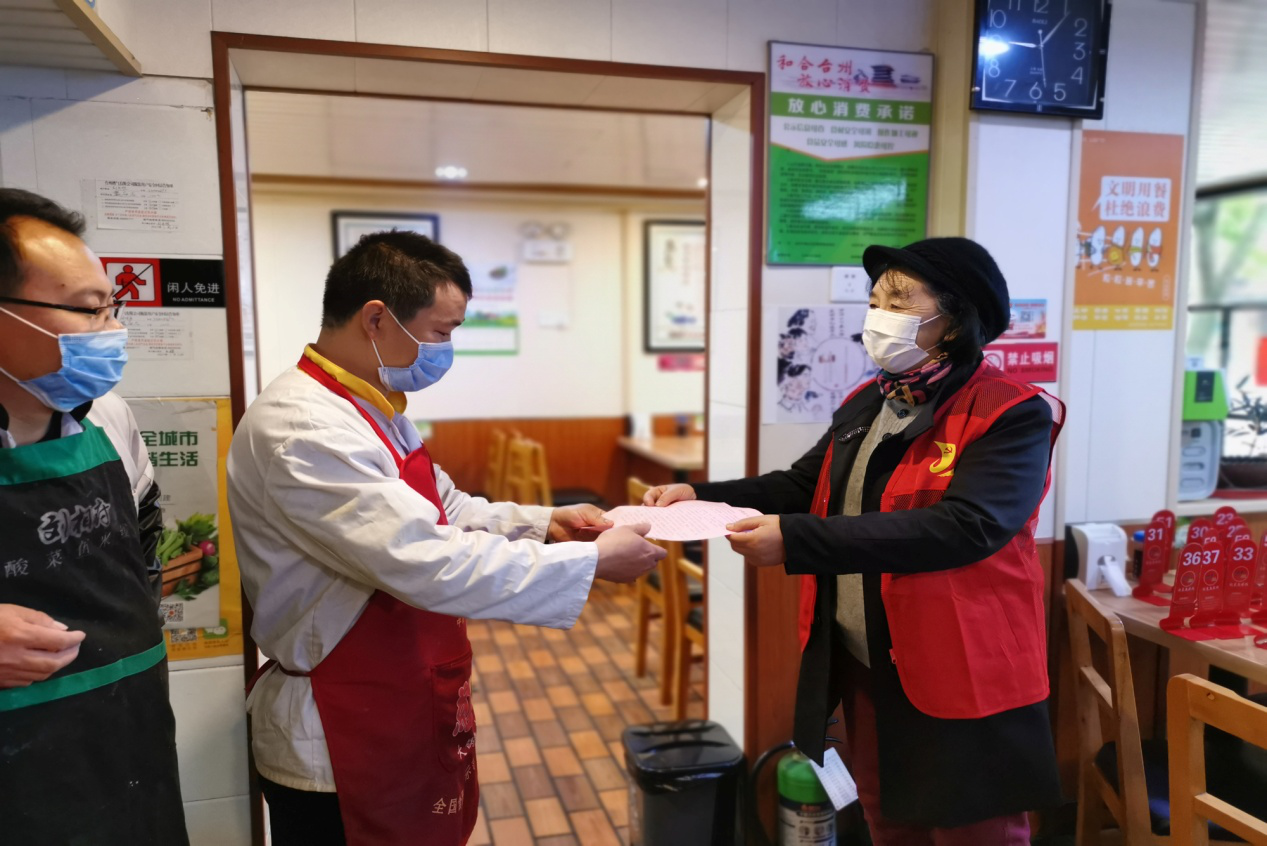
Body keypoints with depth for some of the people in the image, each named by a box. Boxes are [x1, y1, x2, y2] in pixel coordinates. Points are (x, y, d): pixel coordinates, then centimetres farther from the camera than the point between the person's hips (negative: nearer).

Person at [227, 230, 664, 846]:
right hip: (342, 749, -9)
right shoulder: (304, 431, -26)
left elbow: (441, 512, 17)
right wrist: (590, 562, -24)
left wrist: (541, 522, 2)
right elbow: (430, 567, -32)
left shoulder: (377, 412, 6)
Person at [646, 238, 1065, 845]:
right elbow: (803, 486, 10)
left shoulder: (1012, 414, -17)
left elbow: (963, 526, -30)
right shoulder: (867, 403, 7)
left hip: (960, 681, -7)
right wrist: (702, 496, -7)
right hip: (862, 664, 7)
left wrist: (794, 541, -36)